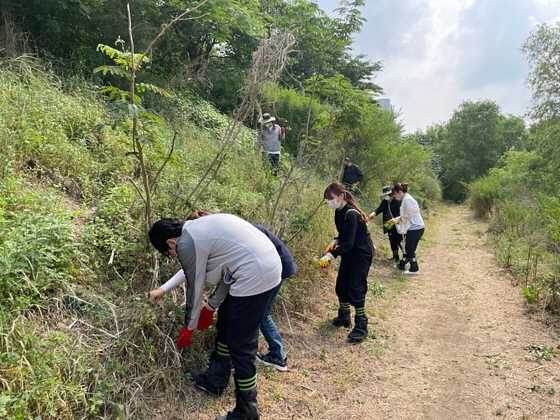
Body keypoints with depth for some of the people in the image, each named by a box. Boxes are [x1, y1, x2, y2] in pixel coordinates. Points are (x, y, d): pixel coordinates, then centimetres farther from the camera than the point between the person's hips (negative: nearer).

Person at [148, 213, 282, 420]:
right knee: (226, 323, 24)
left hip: (255, 275, -11)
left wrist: (188, 328, 14)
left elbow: (195, 287, -1)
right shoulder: (196, 229, 18)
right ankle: (215, 380, 42)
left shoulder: (186, 243, -10)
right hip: (267, 265, 11)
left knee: (240, 345, 2)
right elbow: (190, 270, 31)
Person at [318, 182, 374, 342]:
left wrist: (331, 255, -38)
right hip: (349, 253, 9)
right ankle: (343, 318, 32)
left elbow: (348, 242, -30)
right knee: (341, 286, 14)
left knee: (355, 289, -8)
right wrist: (335, 241, -5)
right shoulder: (339, 212, 1)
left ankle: (361, 328, 3)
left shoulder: (351, 214, -27)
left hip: (362, 254, -9)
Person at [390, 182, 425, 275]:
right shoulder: (406, 199, 12)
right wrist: (396, 219, 5)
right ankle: (402, 264, 31)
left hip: (415, 228, -10)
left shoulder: (407, 200, -19)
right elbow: (406, 215, 16)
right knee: (408, 247, 19)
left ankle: (414, 269, 11)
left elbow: (408, 215, -22)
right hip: (414, 227, 10)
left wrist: (398, 219, -10)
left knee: (410, 249, 0)